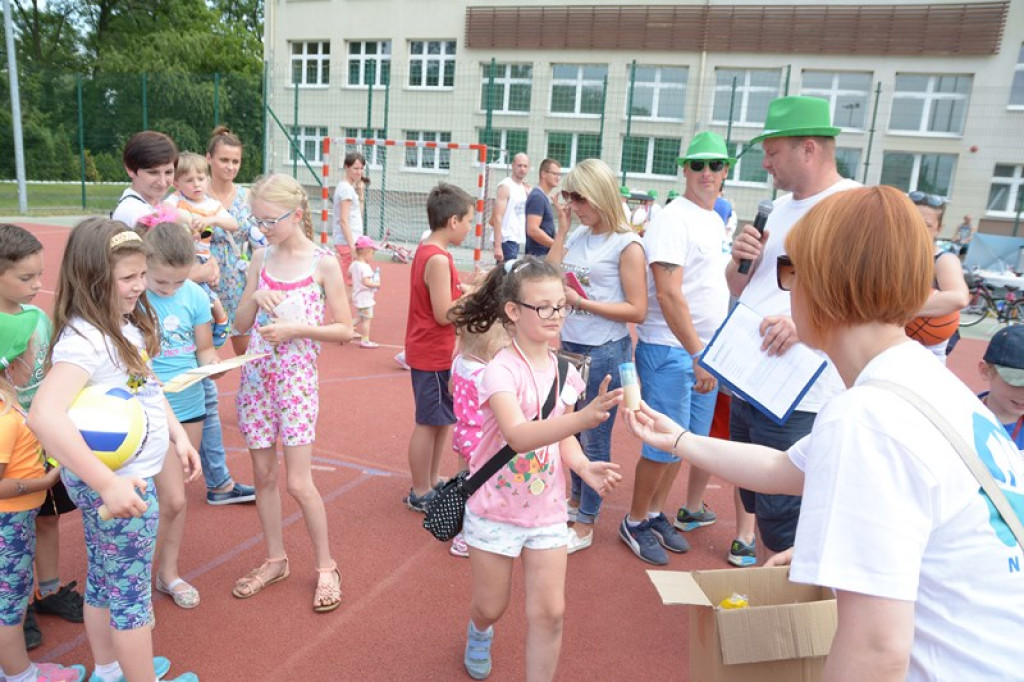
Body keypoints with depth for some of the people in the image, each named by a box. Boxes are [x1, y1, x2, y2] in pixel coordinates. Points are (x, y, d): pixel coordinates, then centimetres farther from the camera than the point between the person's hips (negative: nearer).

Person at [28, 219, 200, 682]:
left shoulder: (128, 324, 2)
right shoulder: (83, 340, -27)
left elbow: (147, 386, 15)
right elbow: (43, 417, -39)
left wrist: (178, 436, 8)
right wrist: (108, 483, -40)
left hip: (130, 478, 9)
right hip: (116, 485, -9)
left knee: (103, 582, 25)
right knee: (130, 595, 8)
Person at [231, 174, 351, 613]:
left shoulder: (323, 263, -8)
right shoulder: (261, 259, 6)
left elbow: (344, 330, -7)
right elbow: (240, 324, 8)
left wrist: (297, 328, -19)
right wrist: (255, 297, -11)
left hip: (296, 378, -5)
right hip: (256, 375, 5)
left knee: (299, 483, -3)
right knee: (263, 475, 12)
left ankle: (325, 566, 17)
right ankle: (275, 560, 30)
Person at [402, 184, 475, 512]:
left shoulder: (427, 250, 10)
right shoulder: (438, 259, -21)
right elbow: (444, 315, -23)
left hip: (433, 352, 10)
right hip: (434, 354, -10)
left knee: (443, 420, 18)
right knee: (429, 423, 3)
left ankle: (432, 483, 32)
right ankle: (420, 494, 17)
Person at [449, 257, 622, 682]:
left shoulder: (565, 373, -3)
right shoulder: (501, 371, -22)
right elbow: (518, 436, -37)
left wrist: (584, 467, -13)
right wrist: (583, 418, -50)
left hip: (547, 510, 4)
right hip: (496, 509, -4)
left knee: (549, 612, 2)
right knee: (491, 608, 17)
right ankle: (479, 632, 53)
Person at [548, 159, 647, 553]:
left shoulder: (626, 245, -13)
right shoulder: (578, 237, 5)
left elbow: (637, 310, -16)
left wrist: (582, 302, -21)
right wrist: (561, 230, -4)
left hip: (604, 353, -6)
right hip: (570, 347, 7)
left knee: (594, 437, 5)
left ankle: (585, 526, 20)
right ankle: (576, 499, 41)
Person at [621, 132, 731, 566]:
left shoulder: (716, 221, 14)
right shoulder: (673, 220, -13)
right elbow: (668, 295, -21)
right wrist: (697, 356, -23)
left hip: (705, 351, 9)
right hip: (670, 351, -8)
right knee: (665, 445, -1)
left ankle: (656, 514, 30)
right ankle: (634, 522, 17)